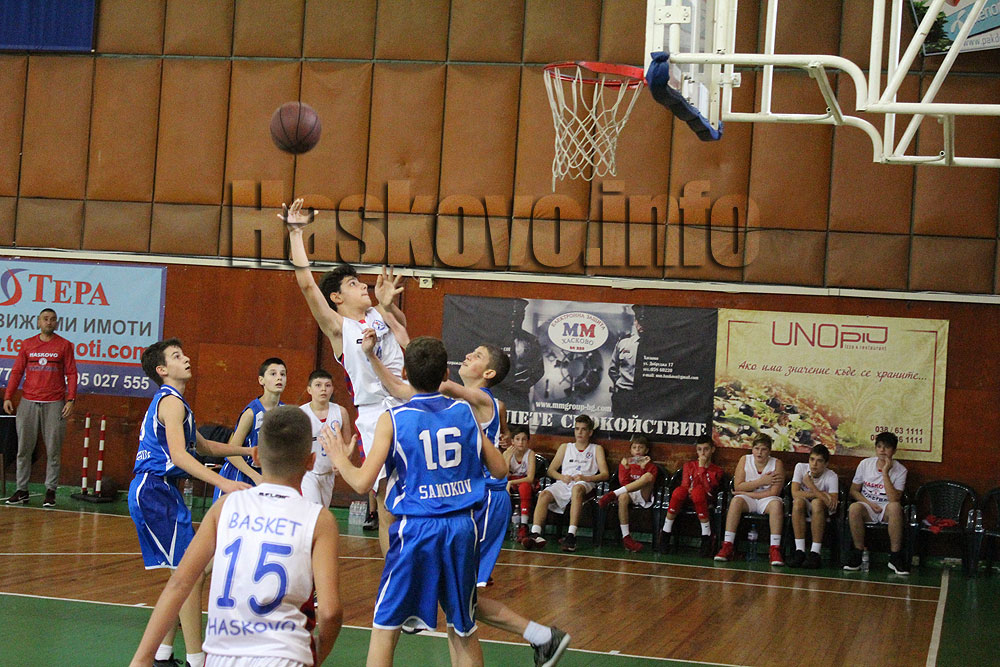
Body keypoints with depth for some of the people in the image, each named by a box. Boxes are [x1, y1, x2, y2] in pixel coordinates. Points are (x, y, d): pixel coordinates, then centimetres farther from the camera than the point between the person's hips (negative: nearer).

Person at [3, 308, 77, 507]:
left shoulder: (64, 345, 5)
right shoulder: (27, 344, 10)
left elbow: (71, 374, 3)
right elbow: (17, 371, 10)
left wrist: (71, 400, -6)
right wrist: (8, 397, 1)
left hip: (54, 404, -2)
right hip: (28, 403, 2)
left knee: (53, 450, -1)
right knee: (24, 448, 3)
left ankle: (50, 490, 6)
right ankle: (21, 490, 10)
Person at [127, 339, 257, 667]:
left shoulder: (169, 401, 22)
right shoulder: (171, 402, -11)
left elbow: (205, 446, 33)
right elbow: (179, 455, -25)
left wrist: (247, 451, 28)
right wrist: (223, 482, -33)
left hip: (152, 492, 11)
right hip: (154, 489, -11)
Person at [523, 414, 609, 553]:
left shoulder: (596, 449, 20)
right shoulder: (565, 447, 28)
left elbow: (604, 474, 7)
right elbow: (551, 470, 21)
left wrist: (586, 478, -11)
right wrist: (562, 477, -2)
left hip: (584, 484, -3)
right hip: (563, 483, 3)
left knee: (577, 488, -41)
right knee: (544, 494, -30)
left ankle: (571, 535, -51)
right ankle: (535, 534, -45)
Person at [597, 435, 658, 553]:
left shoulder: (651, 465, 17)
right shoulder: (625, 462, 20)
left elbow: (649, 479, -2)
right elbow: (623, 481, 6)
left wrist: (644, 467, -12)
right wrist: (625, 468, -8)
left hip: (644, 496, -1)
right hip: (629, 493, 1)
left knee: (648, 476, -33)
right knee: (623, 497, -39)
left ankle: (613, 494, -37)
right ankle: (626, 537, -40)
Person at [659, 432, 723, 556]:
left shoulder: (716, 471, 13)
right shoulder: (689, 465, 20)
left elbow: (708, 489, -3)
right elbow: (685, 485, 8)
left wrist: (702, 467, -5)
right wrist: (689, 490, -14)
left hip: (705, 502, -2)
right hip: (687, 500, 2)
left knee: (698, 491, -38)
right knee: (679, 491, -35)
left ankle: (706, 536, -34)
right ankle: (665, 535, -29)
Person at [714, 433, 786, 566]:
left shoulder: (777, 464, -5)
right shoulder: (744, 460, 0)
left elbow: (774, 492, -13)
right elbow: (737, 487, -7)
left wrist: (747, 493, -13)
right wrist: (761, 481, -15)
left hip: (766, 500, -1)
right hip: (747, 500, 1)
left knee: (776, 504, -34)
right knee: (736, 500, -32)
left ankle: (775, 550, -37)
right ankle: (727, 547, -35)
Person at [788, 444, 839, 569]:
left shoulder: (831, 476, -15)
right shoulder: (801, 467, -10)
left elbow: (832, 505, -27)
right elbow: (795, 493, -20)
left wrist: (811, 485, -29)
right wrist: (821, 494, -25)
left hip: (822, 512, -1)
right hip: (802, 511, 2)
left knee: (817, 502, -35)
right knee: (798, 501, -32)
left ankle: (815, 553, -34)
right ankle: (799, 551, -31)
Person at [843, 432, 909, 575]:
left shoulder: (900, 470, -5)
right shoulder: (865, 464, 3)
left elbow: (894, 499, -18)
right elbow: (854, 490, 8)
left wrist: (885, 473, -22)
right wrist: (869, 504, -8)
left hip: (886, 511, -2)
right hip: (867, 507, 2)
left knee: (895, 507, -38)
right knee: (854, 508, -34)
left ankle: (895, 557, -28)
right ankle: (858, 552, -20)